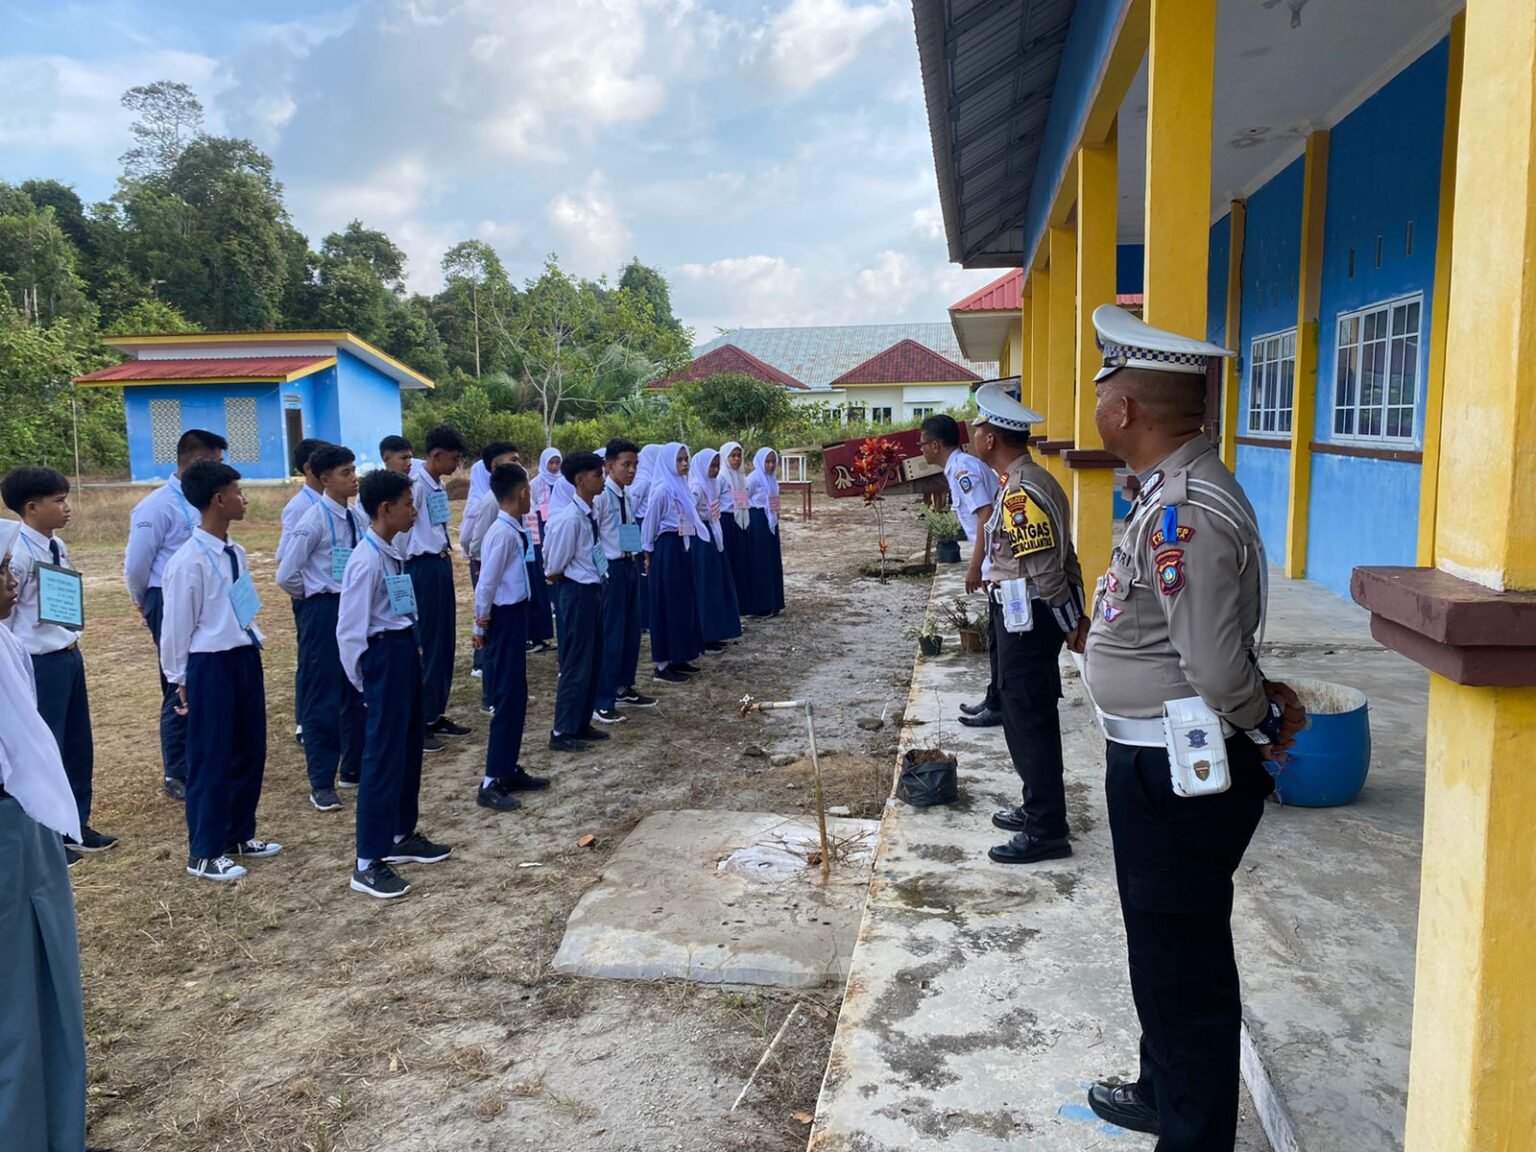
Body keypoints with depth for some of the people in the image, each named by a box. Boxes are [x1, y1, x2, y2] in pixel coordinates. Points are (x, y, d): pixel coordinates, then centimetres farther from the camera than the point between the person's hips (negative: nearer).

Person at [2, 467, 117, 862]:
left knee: (79, 744, 16)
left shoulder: (58, 547, 8)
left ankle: (76, 826, 31)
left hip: (69, 657, 9)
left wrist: (72, 646, 16)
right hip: (40, 663, -9)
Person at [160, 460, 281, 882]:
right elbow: (177, 627, -10)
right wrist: (180, 679, -2)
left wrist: (250, 648, 17)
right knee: (212, 759, 5)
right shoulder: (189, 561, -18)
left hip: (245, 658, 8)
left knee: (251, 751, 17)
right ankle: (204, 853, 21)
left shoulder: (236, 553, 5)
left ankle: (239, 835, 35)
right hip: (211, 665, -8)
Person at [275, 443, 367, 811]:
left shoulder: (357, 519, 5)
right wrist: (314, 599, -1)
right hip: (324, 612, -7)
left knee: (357, 692, 15)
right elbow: (286, 576, -14)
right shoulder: (314, 521, -15)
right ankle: (321, 782, 12)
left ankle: (354, 768, 30)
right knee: (323, 697, 1)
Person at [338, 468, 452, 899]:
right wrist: (364, 681, -10)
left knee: (409, 749, 19)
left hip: (404, 653, 10)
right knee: (383, 758, -3)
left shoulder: (393, 553, 8)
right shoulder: (367, 561, -19)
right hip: (384, 658, -9)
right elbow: (350, 630, -18)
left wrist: (410, 650, 11)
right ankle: (368, 864, 7)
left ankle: (402, 836, 36)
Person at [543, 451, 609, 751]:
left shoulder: (592, 513, 5)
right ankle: (562, 732, 10)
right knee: (576, 663, -1)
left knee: (593, 661, 16)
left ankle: (581, 724, 28)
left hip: (592, 590, 9)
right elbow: (554, 568, -15)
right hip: (576, 593, -9)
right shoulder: (570, 518, -21)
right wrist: (556, 577, 3)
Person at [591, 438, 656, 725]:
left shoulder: (629, 494, 10)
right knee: (610, 635, -4)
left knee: (631, 631, 15)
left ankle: (623, 689, 30)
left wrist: (638, 559, 13)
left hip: (630, 566, 9)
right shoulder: (601, 495, -16)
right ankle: (601, 703, 4)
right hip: (611, 569, -8)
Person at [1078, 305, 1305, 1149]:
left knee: (1183, 964, 6)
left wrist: (1266, 718, -7)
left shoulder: (1182, 512, -25)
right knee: (1165, 950, 25)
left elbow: (1218, 667, -25)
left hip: (1175, 775, -10)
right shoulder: (1175, 488, 8)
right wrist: (1269, 710, 5)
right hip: (1155, 763, 10)